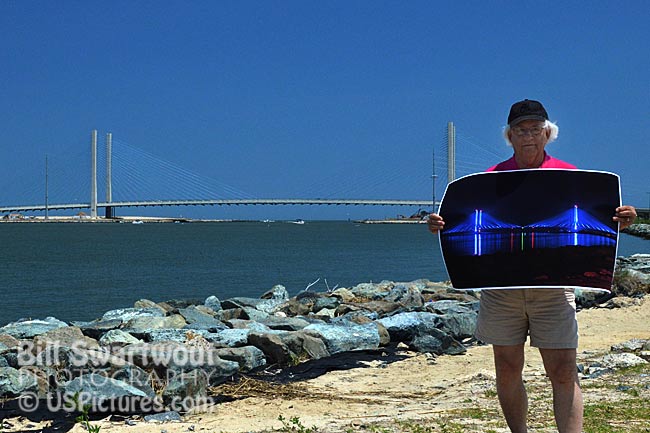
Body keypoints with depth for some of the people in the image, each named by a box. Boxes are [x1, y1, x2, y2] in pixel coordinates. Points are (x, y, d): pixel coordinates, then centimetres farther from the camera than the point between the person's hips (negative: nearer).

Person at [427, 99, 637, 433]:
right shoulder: (492, 178, 7)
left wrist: (619, 221, -17)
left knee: (564, 373, -6)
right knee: (507, 372, 8)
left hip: (552, 286, -1)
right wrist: (442, 226, -12)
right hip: (501, 286, 2)